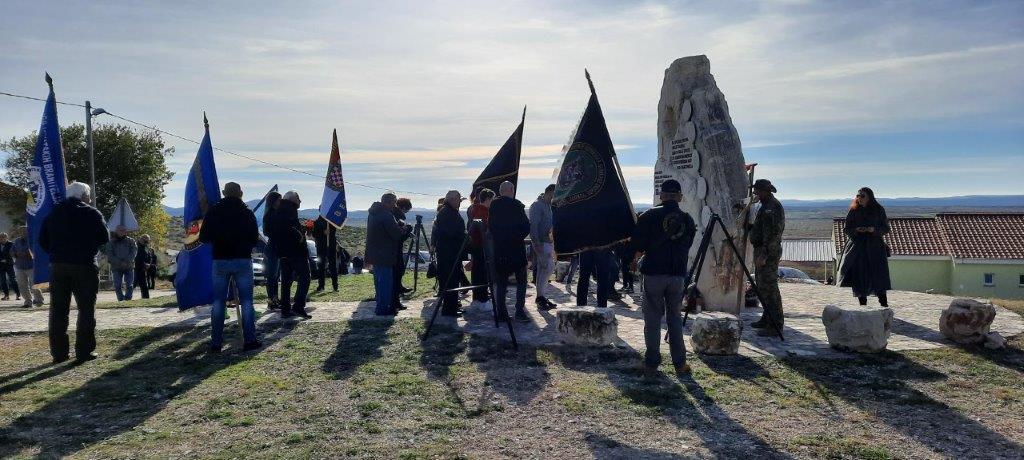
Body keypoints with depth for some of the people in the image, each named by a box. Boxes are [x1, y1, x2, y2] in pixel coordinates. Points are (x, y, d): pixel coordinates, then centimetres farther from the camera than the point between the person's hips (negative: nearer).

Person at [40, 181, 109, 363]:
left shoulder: (53, 213, 9)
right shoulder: (92, 214, -5)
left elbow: (43, 241, 9)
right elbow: (104, 238, -2)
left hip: (57, 266, 4)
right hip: (84, 266, -4)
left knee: (58, 310, 9)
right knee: (86, 309, 2)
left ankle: (59, 352, 10)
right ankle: (84, 351, 0)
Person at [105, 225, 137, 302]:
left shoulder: (131, 241, 9)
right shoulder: (111, 243, 8)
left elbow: (134, 252, -2)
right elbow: (110, 256, 0)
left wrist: (126, 262, -16)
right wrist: (120, 262, -13)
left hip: (129, 267, 0)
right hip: (116, 267, 0)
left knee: (129, 285, -6)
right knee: (117, 286, -7)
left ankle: (128, 300, 1)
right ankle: (121, 300, 1)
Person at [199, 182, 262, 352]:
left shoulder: (213, 212, 2)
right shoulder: (247, 212, 1)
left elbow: (204, 238, 2)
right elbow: (255, 240, 4)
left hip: (220, 260, 1)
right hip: (243, 260, -1)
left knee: (218, 302, 7)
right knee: (246, 301, 2)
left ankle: (216, 342, 5)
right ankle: (249, 340, -1)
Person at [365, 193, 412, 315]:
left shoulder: (373, 213, 12)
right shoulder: (386, 215, -19)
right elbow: (397, 234, -19)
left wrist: (400, 227, 7)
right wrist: (404, 228, -1)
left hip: (374, 254, 10)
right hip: (384, 255, -10)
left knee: (380, 280, 18)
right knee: (386, 281, -3)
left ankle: (382, 305, 27)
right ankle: (384, 308, 1)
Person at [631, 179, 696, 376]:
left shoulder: (650, 216, -7)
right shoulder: (688, 220, 4)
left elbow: (636, 245, -7)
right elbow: (687, 247, 13)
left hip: (653, 273, -3)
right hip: (678, 275, 3)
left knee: (653, 318, 5)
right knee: (675, 317, 12)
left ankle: (652, 361, 8)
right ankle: (679, 363, 13)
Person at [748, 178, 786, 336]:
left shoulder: (772, 207, -16)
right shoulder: (766, 205, 17)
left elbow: (772, 234, -23)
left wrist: (764, 254, -26)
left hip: (768, 252, -11)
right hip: (762, 250, 11)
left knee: (769, 287, -10)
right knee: (762, 285, 17)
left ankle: (776, 325, -8)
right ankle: (767, 318, 27)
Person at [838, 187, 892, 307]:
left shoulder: (878, 210, 5)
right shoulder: (854, 211, 7)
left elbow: (886, 228, 7)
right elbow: (846, 229, 7)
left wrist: (874, 229, -13)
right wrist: (856, 230, -13)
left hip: (874, 247, -1)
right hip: (857, 247, 1)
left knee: (879, 276, -11)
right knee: (860, 278, 0)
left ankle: (884, 304, -9)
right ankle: (862, 304, 9)